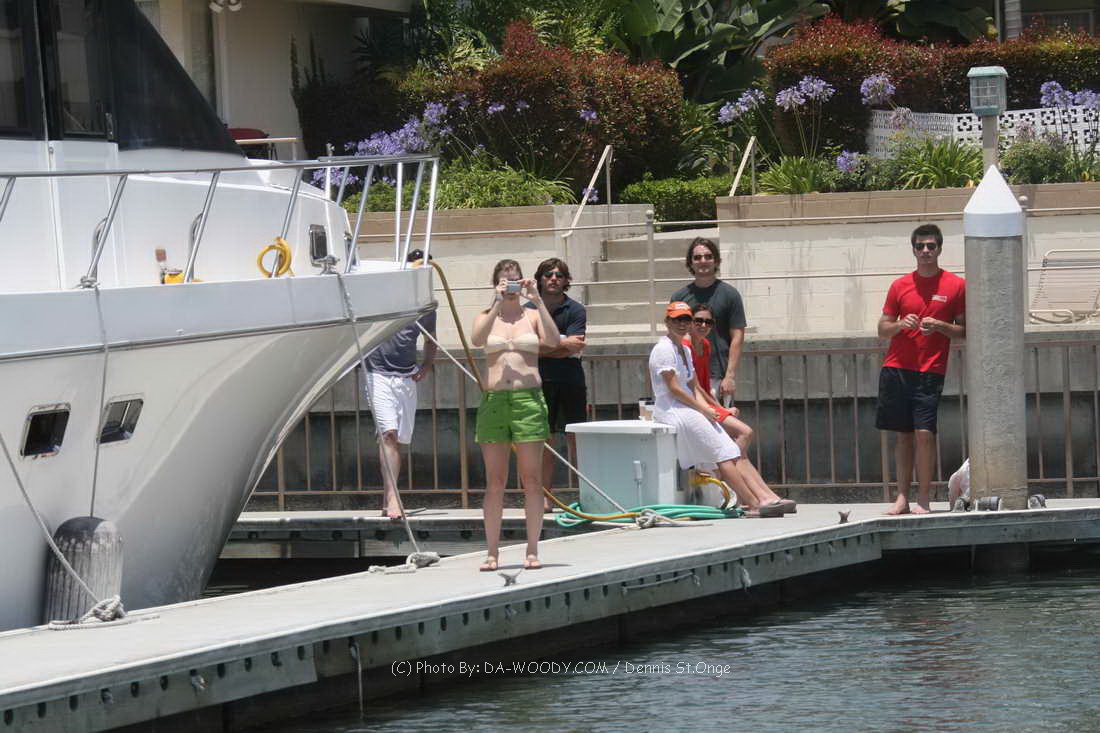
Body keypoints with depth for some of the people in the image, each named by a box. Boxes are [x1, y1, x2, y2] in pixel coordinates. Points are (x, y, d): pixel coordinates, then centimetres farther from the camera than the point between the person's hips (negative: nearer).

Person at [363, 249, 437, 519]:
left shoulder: (426, 307, 11)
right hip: (378, 373, -5)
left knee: (400, 440, 5)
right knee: (389, 433, -19)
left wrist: (427, 364, 13)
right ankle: (392, 499, -25)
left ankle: (387, 502, 13)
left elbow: (430, 339, 28)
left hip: (407, 377, 5)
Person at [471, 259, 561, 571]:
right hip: (494, 401, 0)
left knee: (532, 479, -2)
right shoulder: (487, 317, 10)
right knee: (494, 481, 0)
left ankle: (532, 550, 2)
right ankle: (492, 551, 3)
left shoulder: (533, 316, 10)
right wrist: (498, 304, -16)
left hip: (529, 398, 0)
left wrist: (538, 301, -13)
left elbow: (553, 341, -10)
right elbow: (477, 339, -12)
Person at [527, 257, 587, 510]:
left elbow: (574, 349, -10)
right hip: (541, 381, 1)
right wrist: (563, 343, -10)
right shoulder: (529, 311, 5)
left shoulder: (575, 311, 0)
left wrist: (544, 348, -10)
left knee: (575, 437, -4)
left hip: (570, 379, -1)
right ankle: (545, 496, 5)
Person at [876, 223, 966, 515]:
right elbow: (882, 330, 13)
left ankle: (923, 500, -4)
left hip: (930, 371, -3)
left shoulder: (956, 286, 3)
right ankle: (902, 498, 9)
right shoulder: (900, 286, 10)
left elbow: (965, 331, 6)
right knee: (903, 434, 5)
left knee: (925, 433, -12)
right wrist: (901, 324, -7)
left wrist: (940, 326, -11)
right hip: (897, 368, 3)